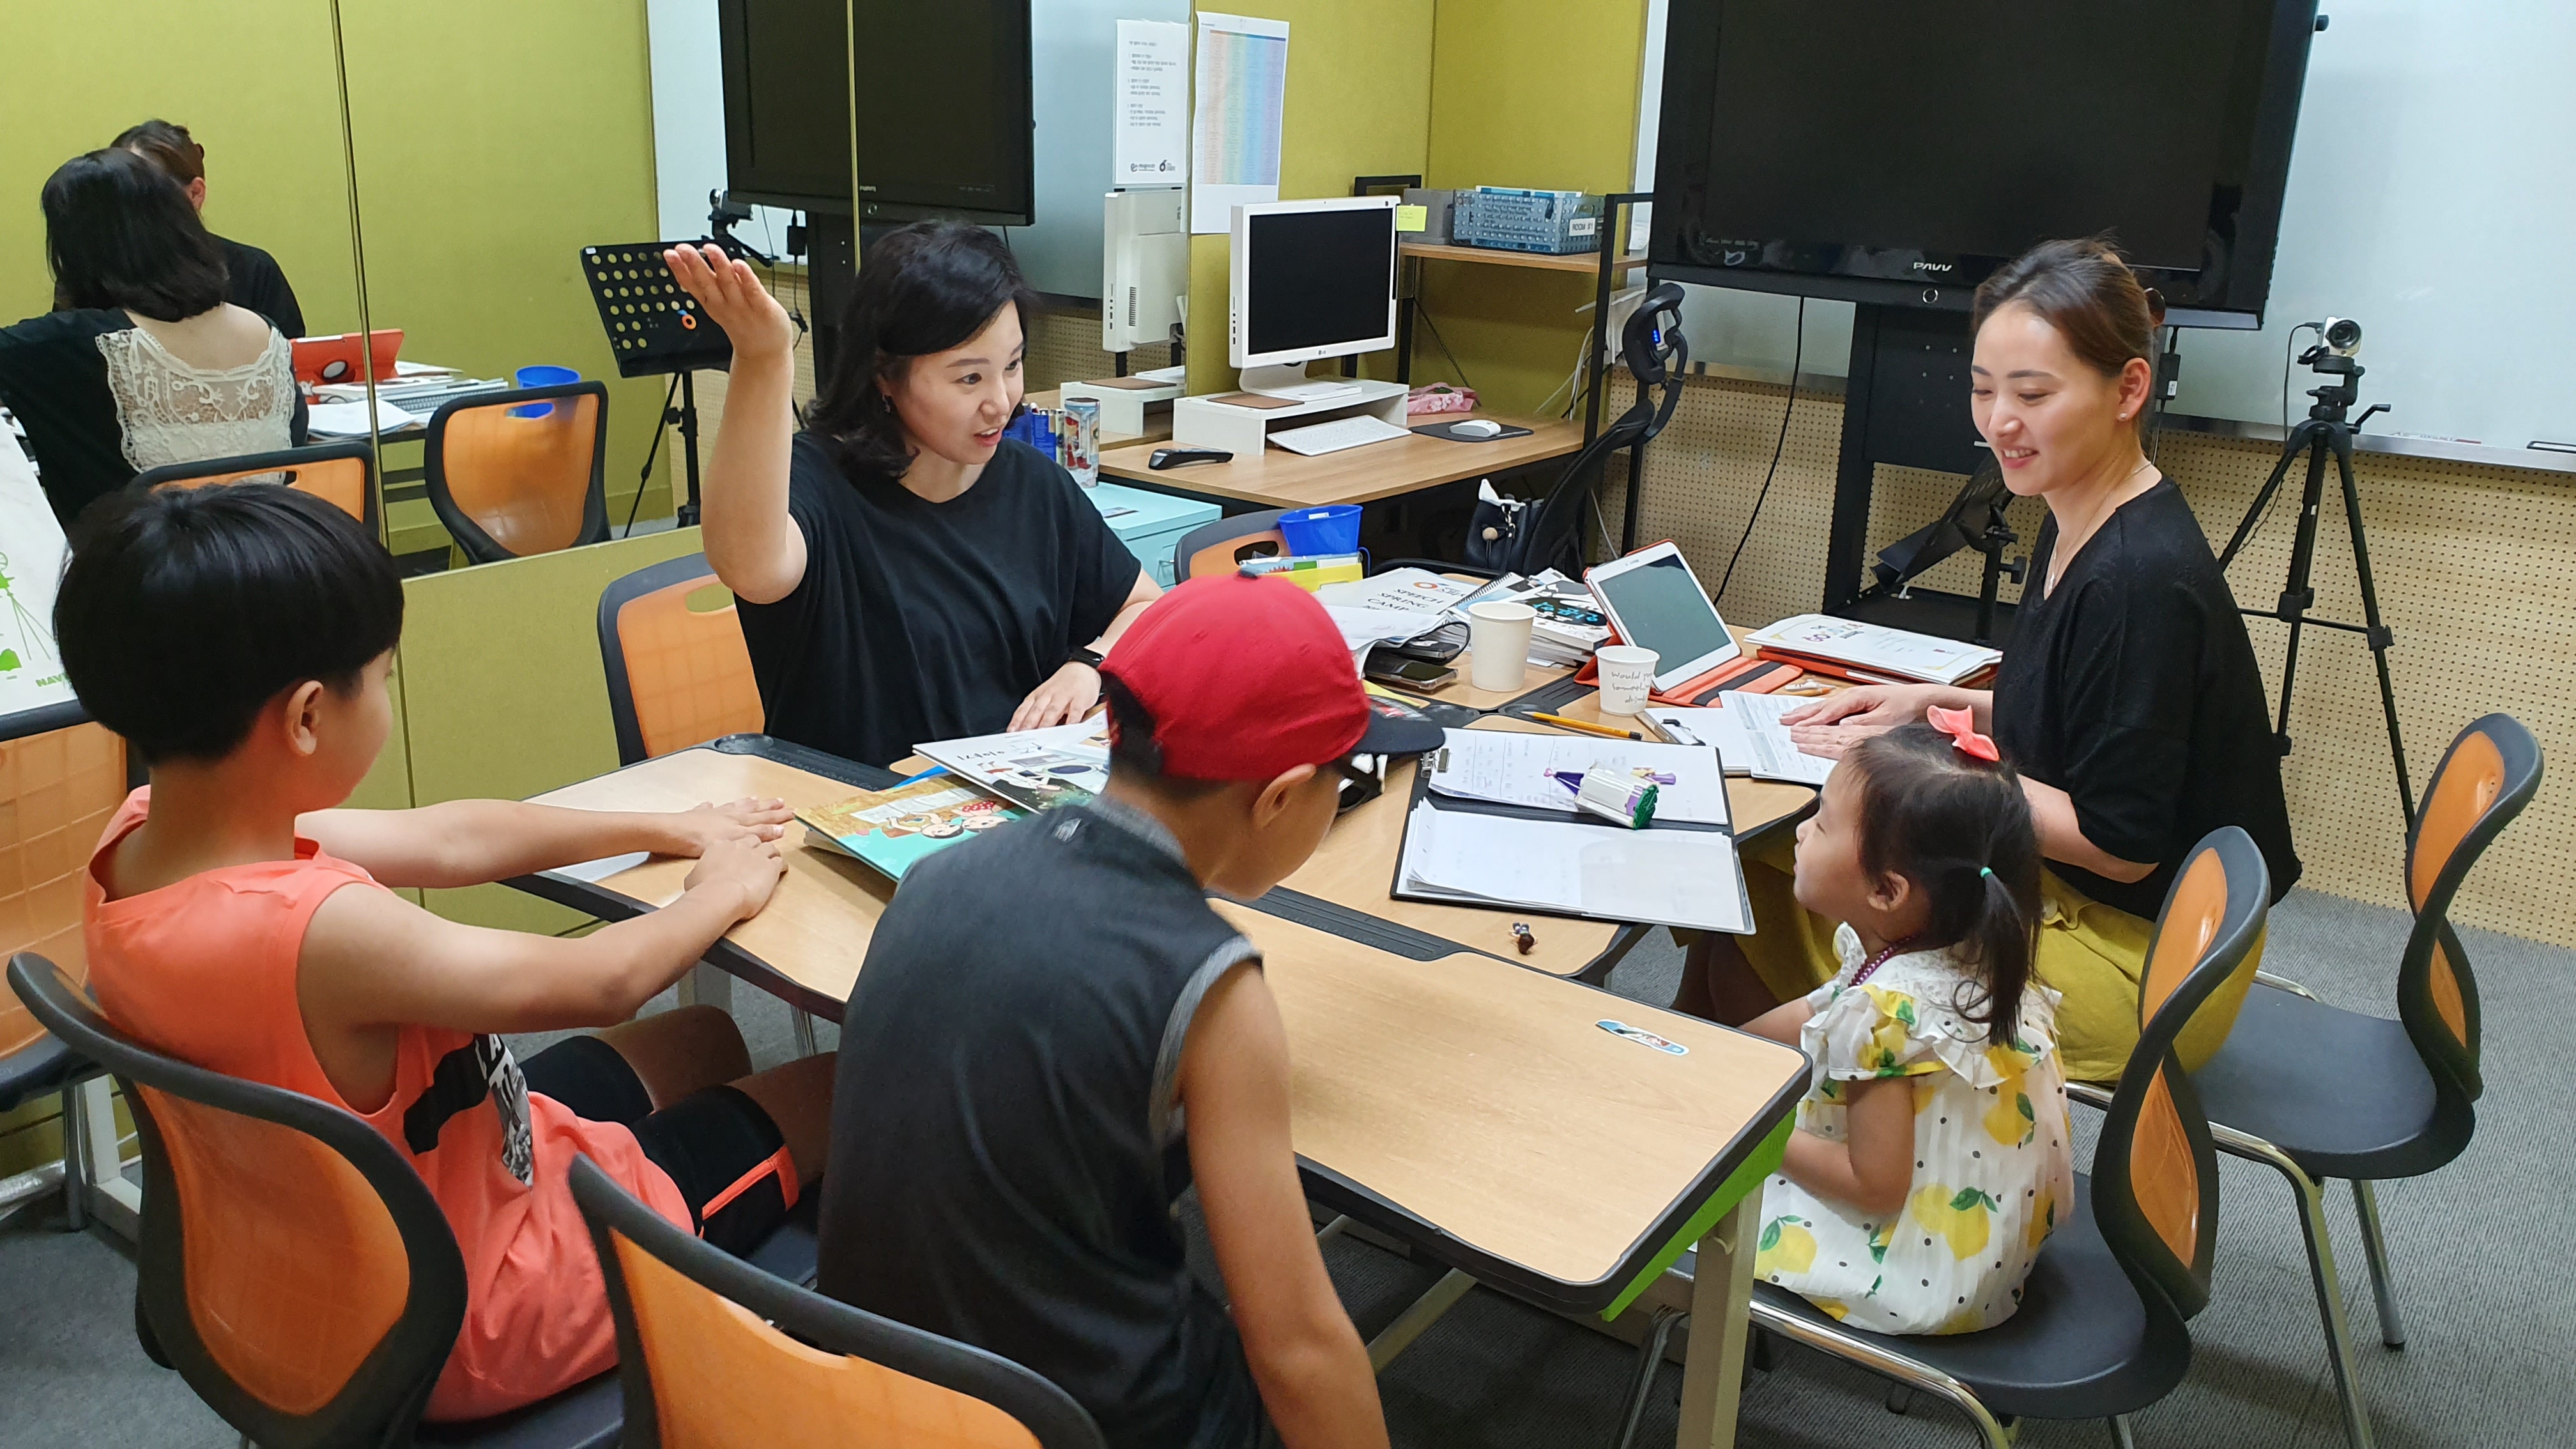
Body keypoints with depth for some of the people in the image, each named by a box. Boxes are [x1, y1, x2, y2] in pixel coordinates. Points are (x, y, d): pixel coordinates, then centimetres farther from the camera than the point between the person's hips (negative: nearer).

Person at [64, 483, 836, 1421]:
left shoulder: (141, 839, -12)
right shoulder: (322, 931, -40)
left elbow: (443, 839, -2)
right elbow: (601, 983, -25)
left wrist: (669, 830, 7)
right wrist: (726, 891, -4)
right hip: (478, 1316, -8)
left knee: (702, 1037, 23)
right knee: (840, 1089, 6)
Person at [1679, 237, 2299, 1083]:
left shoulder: (2142, 580, -27)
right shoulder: (2080, 528, 2)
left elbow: (2121, 845, -24)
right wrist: (1937, 703, 4)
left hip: (2143, 959, -9)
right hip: (2070, 898, 9)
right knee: (1765, 864, 8)